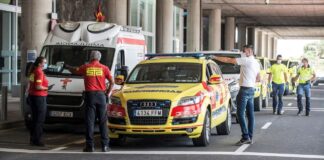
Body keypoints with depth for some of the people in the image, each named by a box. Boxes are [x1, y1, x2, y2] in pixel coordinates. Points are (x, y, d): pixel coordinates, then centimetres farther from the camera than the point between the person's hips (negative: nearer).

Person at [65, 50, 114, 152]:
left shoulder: (85, 67, 4)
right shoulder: (104, 68, 3)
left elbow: (74, 71, 22)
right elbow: (112, 83, 0)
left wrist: (67, 67, 42)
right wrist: (107, 93, 11)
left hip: (90, 95, 0)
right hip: (101, 95, 0)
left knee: (90, 121, 2)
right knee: (103, 121, 5)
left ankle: (90, 145, 0)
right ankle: (105, 145, 4)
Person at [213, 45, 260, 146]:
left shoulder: (246, 60, -12)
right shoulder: (256, 63, 16)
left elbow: (229, 60, -14)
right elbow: (258, 79, 24)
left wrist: (215, 57, -9)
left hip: (245, 89, -9)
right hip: (251, 89, 9)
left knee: (240, 114, -9)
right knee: (250, 114, 8)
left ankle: (245, 137, -13)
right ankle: (250, 137, 10)